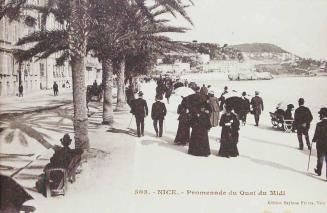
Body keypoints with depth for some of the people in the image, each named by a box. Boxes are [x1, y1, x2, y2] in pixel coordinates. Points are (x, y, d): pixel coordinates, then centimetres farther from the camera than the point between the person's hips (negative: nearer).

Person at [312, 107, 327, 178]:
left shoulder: (319, 124, -17)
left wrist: (314, 140, 9)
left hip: (320, 145, -1)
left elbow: (316, 135, -10)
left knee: (320, 159, 17)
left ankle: (318, 171, 32)